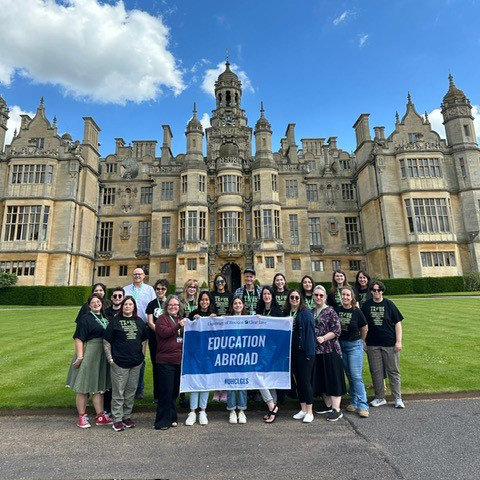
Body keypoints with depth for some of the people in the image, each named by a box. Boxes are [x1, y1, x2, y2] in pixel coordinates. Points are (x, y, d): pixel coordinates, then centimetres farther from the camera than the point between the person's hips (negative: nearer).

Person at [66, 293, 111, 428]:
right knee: (84, 387, 6)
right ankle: (82, 417, 20)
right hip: (88, 355, -7)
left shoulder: (104, 318, 9)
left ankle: (100, 416, 22)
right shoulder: (85, 318, -11)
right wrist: (79, 356, -21)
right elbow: (78, 338, -15)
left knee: (99, 386, 13)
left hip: (101, 356, 7)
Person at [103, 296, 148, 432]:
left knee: (131, 392, 13)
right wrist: (109, 358, -8)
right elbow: (106, 341, -3)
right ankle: (117, 419, 16)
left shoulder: (139, 322, 9)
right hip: (119, 363, -4)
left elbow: (144, 340, 16)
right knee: (118, 393, 3)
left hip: (136, 363, 4)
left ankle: (127, 416, 28)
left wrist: (142, 355, 9)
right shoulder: (115, 321, -3)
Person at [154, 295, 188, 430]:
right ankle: (162, 422, 10)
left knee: (175, 391, 14)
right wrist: (179, 326, -26)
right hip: (165, 361, -6)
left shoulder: (182, 319, 17)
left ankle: (172, 418, 28)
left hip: (180, 361, 6)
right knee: (166, 391, -2)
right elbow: (164, 332, -18)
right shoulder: (162, 318, -2)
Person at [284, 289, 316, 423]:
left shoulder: (306, 313, -8)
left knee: (305, 381, -1)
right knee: (298, 381, 13)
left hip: (304, 351, -5)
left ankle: (309, 412, 12)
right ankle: (303, 409, 24)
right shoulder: (286, 313, 8)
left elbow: (310, 332, -11)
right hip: (292, 351, 6)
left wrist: (310, 352, -16)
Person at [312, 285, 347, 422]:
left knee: (333, 378, -2)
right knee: (321, 379, 13)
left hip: (330, 350, -6)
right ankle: (328, 405, 28)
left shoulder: (330, 311, -6)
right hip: (316, 350, 6)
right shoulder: (311, 312, 11)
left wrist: (324, 338, -21)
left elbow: (337, 330, -11)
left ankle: (336, 409, 5)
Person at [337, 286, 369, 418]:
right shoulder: (337, 311, -2)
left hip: (355, 345, -4)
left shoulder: (357, 311, -10)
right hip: (341, 345, 4)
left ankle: (363, 406, 0)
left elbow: (364, 329, 3)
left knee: (356, 376, -7)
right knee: (349, 375, 12)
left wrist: (360, 341, 13)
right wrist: (338, 342, 8)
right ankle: (354, 402, 24)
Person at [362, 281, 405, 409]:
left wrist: (398, 341, -6)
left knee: (393, 371, 7)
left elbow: (397, 323, -1)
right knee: (376, 371, 9)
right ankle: (380, 398, 22)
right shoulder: (366, 305, 2)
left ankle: (398, 398, 20)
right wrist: (363, 341, 5)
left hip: (390, 343, -1)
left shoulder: (389, 304, -2)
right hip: (372, 344, 2)